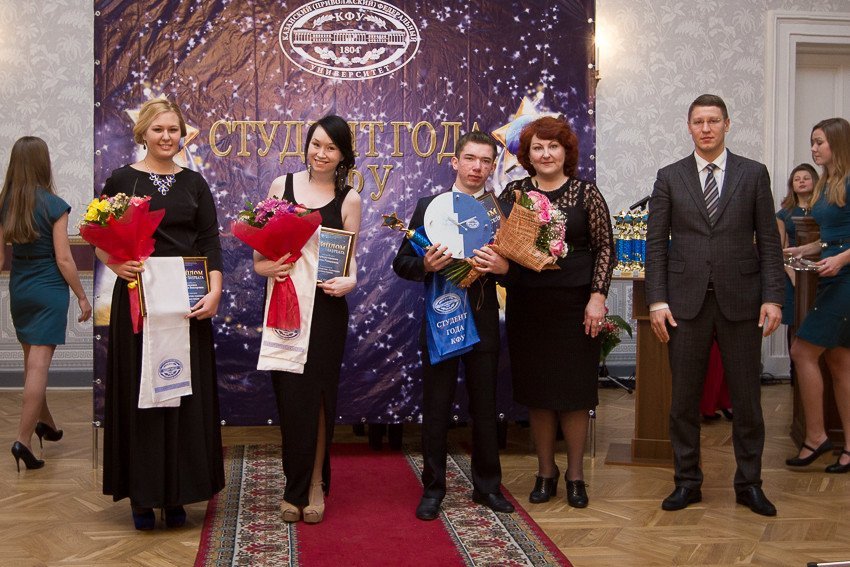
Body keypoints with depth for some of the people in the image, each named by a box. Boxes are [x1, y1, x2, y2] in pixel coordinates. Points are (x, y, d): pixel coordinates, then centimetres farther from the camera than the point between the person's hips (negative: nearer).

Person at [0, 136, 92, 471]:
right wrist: (82, 296, -2)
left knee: (32, 361, 19)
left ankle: (45, 424, 34)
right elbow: (63, 259, -12)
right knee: (39, 365, -4)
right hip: (49, 291, -5)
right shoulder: (54, 206, -13)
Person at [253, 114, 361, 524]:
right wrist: (265, 265, -12)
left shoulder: (349, 199, 4)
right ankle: (298, 486, 17)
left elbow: (350, 257, 1)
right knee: (288, 393, 3)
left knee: (316, 393, 2)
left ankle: (312, 485, 16)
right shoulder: (282, 185, 7)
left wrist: (348, 281, -20)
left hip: (325, 306, -1)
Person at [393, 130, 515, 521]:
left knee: (485, 408, 10)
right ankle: (433, 489, 19)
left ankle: (487, 486, 25)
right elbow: (402, 263, 1)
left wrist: (503, 266, -17)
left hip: (483, 323, 1)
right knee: (435, 409, 6)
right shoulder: (428, 206, 2)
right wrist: (426, 265, -19)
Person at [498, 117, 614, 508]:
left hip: (575, 303, -2)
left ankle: (575, 473, 19)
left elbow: (605, 246, -1)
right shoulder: (514, 193, 5)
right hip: (527, 304, 2)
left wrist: (597, 296, -8)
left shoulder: (586, 193, 0)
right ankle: (546, 472, 23)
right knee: (536, 389, 8)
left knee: (574, 388, 3)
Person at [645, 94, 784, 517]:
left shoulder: (753, 174, 6)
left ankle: (749, 483, 20)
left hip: (740, 299, 0)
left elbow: (768, 240, 4)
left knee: (746, 396, 6)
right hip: (686, 300, 0)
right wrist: (657, 300, -4)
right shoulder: (669, 177, 6)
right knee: (684, 397, 5)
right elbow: (656, 243, 3)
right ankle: (687, 481, 18)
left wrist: (773, 297, -5)